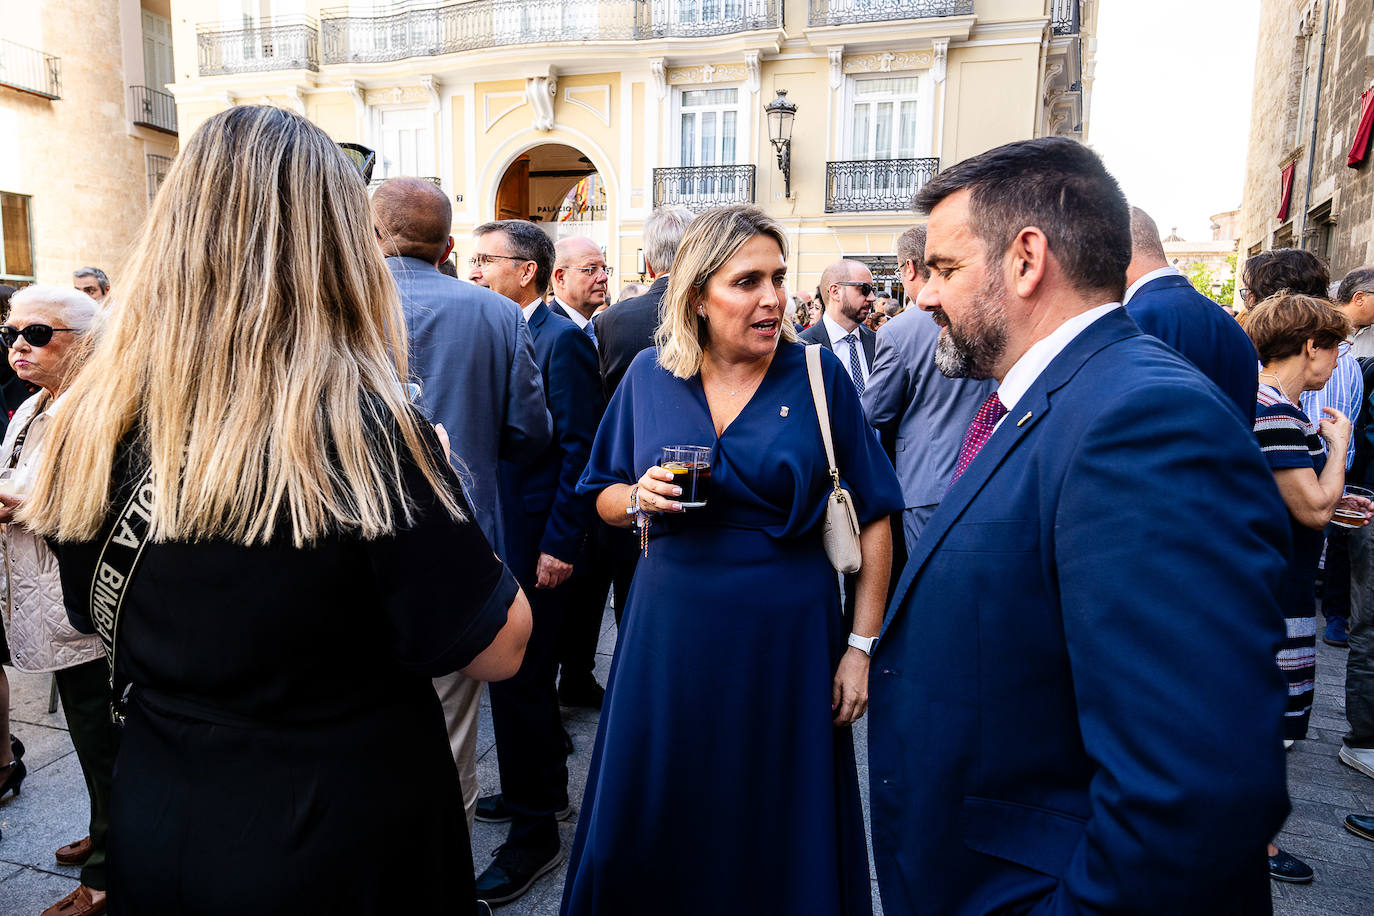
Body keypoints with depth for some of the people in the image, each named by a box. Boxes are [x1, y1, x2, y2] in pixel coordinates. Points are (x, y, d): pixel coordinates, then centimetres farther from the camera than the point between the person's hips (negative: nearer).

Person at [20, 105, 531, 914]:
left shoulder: (92, 423, -9)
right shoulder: (361, 427, -27)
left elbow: (102, 617, 8)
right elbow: (500, 649, -18)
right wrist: (432, 482, -7)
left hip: (152, 825, 5)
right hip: (346, 846, -4)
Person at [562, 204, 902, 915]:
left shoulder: (820, 377, -6)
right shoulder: (649, 376, 0)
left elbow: (872, 518, -4)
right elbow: (605, 498, 9)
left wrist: (862, 645, -7)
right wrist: (640, 499, -13)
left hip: (788, 634, -2)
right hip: (671, 630, 2)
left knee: (781, 832, 13)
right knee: (652, 825, 16)